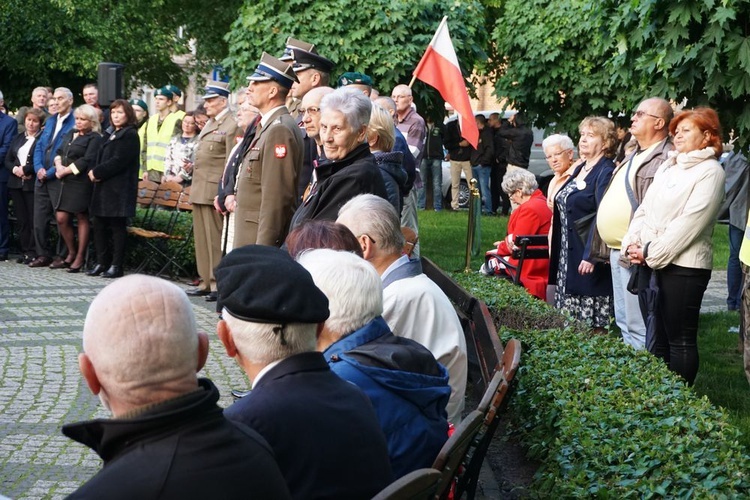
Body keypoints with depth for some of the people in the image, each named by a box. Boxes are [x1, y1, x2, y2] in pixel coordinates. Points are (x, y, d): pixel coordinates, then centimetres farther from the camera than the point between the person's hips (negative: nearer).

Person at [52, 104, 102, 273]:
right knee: (61, 219, 3)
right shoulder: (70, 134, 19)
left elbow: (87, 160, -14)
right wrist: (58, 166, -5)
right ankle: (71, 254, 17)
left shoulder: (94, 138, -5)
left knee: (82, 218, 0)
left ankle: (80, 257, 6)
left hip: (82, 182, -7)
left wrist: (66, 170, -12)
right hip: (65, 182, 7)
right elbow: (59, 151, 15)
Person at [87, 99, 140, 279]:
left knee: (117, 226, -4)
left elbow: (118, 161, -16)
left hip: (119, 189, -9)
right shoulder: (112, 135, 21)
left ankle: (117, 266, -1)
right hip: (104, 187, 9)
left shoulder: (130, 135, -7)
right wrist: (94, 172, -2)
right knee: (99, 225, 8)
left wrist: (97, 172, -12)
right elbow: (102, 158, 18)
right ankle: (102, 263, 14)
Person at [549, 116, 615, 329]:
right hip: (567, 255, 9)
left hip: (588, 256, -9)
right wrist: (556, 254, 18)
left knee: (591, 323, -7)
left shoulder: (606, 172, -11)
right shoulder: (579, 170, 16)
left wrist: (591, 256, -23)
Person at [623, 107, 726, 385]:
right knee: (660, 337, 12)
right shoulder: (667, 167, 16)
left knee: (680, 340, -2)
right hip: (659, 263, 8)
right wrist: (633, 241, -3)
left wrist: (652, 253, -15)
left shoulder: (710, 171, -9)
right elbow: (645, 208, 15)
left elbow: (690, 221, -16)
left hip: (685, 265, -8)